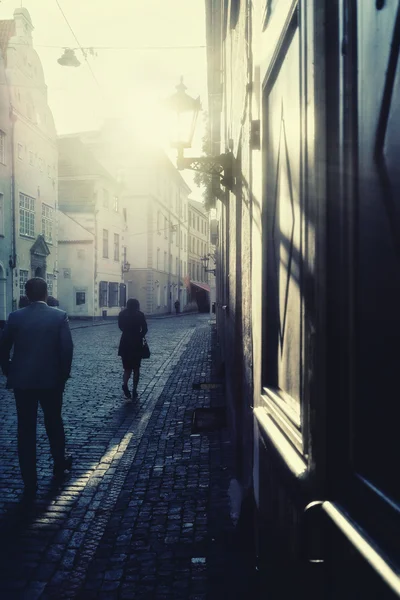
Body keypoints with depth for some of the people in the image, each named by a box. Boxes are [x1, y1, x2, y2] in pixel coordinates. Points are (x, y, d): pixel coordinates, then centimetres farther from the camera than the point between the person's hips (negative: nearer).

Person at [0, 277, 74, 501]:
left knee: (26, 431, 5)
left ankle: (30, 484, 7)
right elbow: (67, 348, -9)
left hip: (22, 381, 0)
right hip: (51, 380, 0)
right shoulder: (59, 316, -6)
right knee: (54, 423, 20)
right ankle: (60, 465, 38)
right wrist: (64, 375, 3)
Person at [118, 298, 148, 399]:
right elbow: (144, 329, -7)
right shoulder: (139, 315, -6)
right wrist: (139, 336, 6)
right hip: (137, 343, -2)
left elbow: (121, 327, 9)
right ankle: (134, 390, 7)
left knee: (127, 368, 10)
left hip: (125, 343, 2)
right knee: (136, 368, 10)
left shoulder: (122, 314, 0)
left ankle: (125, 383, -17)